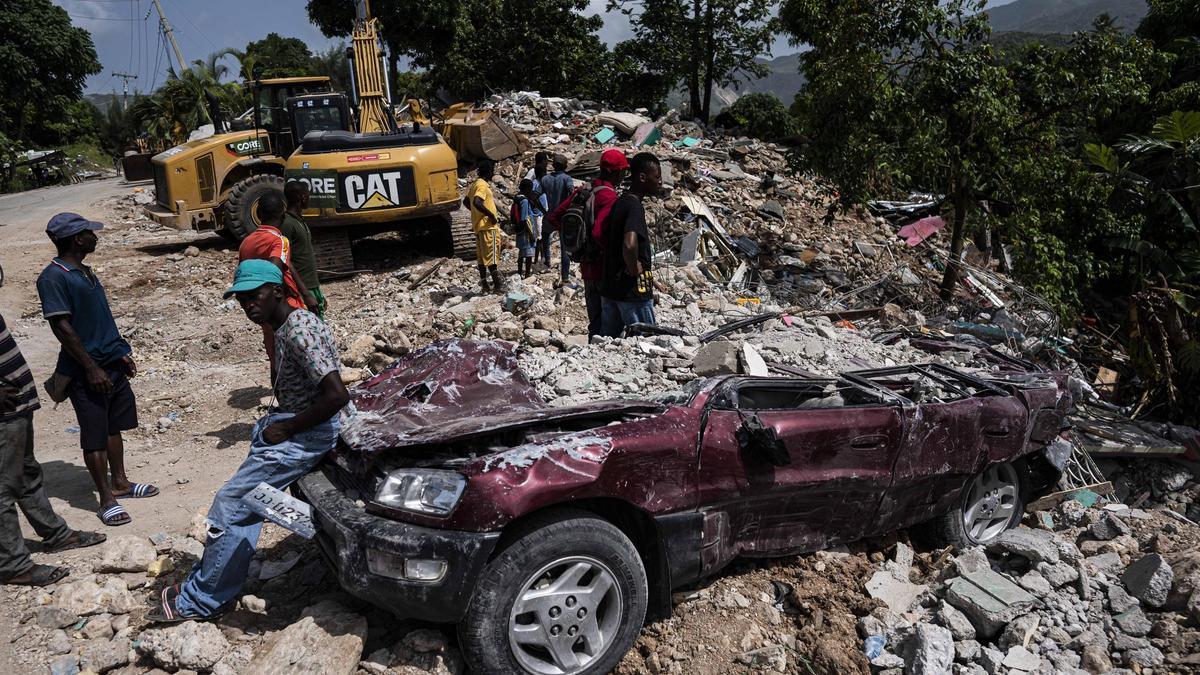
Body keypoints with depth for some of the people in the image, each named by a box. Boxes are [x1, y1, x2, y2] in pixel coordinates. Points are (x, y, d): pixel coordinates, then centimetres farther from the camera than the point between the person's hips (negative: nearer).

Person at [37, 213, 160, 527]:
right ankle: (107, 501, 10)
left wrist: (122, 353, 19)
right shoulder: (53, 277, -16)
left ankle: (120, 482, 31)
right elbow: (62, 327, -19)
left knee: (114, 426, 17)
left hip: (112, 363, 8)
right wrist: (91, 368, -20)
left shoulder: (85, 271, 11)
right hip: (86, 371, -8)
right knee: (94, 436, 1)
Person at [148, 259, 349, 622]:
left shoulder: (299, 329, -21)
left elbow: (337, 395, -29)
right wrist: (273, 424, 7)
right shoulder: (285, 327, 10)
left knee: (230, 504, -6)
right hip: (295, 426, 10)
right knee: (247, 502, 13)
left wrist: (285, 429, -18)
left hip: (311, 434, -10)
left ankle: (199, 601, 9)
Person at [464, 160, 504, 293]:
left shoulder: (475, 184, 15)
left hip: (478, 225, 10)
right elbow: (477, 202, -29)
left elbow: (466, 202, 25)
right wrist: (491, 215, -21)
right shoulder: (482, 185, -15)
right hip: (488, 225, -10)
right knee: (492, 254, -8)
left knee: (482, 256, 9)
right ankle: (497, 283, -7)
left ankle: (484, 284, 12)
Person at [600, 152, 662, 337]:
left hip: (609, 288, 9)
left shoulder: (619, 203, 11)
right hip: (633, 291, -9)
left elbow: (600, 236, 23)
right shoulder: (635, 206, -17)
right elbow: (629, 245, -35)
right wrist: (634, 270, -17)